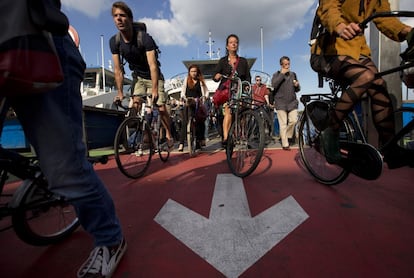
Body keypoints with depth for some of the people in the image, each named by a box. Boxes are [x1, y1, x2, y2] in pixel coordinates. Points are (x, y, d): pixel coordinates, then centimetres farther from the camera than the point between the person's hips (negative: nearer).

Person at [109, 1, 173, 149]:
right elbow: (118, 70, -10)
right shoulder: (114, 41, -12)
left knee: (161, 108, -8)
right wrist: (120, 93, -12)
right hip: (138, 77, 4)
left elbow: (153, 66, -32)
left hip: (153, 76, -4)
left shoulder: (145, 38, -25)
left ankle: (168, 135, 12)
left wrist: (154, 90, -40)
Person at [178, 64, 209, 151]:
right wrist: (184, 98, -12)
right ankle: (181, 144, -14)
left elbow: (206, 91, 7)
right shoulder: (186, 80, 11)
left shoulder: (201, 81, 10)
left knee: (199, 122, -3)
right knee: (185, 123, -12)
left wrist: (203, 97, -13)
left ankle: (199, 141, 11)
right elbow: (183, 90, 7)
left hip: (198, 104, 1)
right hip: (188, 104, 0)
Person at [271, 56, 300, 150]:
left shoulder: (293, 74, 17)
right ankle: (285, 144, 1)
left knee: (293, 120, -8)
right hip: (281, 103, -4)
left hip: (292, 102, 4)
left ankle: (288, 136, 19)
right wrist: (282, 74, -14)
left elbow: (297, 90, 21)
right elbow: (274, 85, -16)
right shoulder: (276, 75, 6)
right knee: (283, 124, -5)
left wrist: (297, 85, -2)